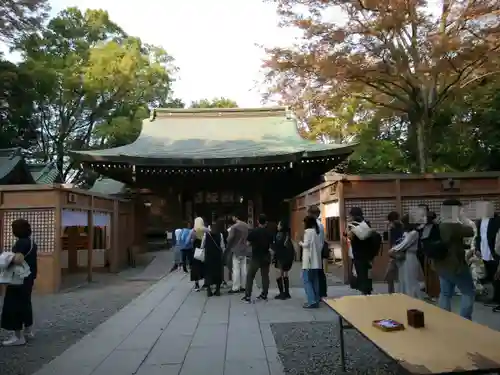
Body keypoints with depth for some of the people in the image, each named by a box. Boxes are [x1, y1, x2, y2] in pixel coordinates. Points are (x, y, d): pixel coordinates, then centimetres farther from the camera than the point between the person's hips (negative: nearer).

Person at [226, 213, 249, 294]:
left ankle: (235, 288, 0)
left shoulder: (234, 226, -16)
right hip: (244, 249, 7)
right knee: (243, 268, 10)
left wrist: (228, 248, 1)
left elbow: (230, 239, -14)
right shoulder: (246, 225, 6)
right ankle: (243, 286, 15)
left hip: (236, 250, -7)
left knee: (236, 269, -3)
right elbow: (248, 236, 14)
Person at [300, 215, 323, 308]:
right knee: (315, 280, 10)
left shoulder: (308, 231, -11)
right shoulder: (317, 231, 13)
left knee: (306, 280, -5)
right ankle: (316, 300, 12)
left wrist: (300, 243, 3)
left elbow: (306, 244, -14)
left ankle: (312, 301, -11)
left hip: (309, 260, -8)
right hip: (316, 259, 8)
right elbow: (321, 245, 13)